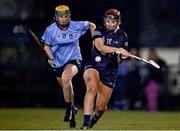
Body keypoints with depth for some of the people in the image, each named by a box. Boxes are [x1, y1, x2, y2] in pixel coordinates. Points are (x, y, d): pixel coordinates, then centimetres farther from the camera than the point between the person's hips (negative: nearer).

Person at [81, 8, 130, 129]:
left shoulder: (122, 37, 4)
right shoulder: (99, 31, -2)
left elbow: (119, 60, 9)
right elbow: (100, 47, -22)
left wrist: (122, 57, -14)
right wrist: (118, 49, -30)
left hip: (110, 72, 2)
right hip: (93, 67, -2)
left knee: (101, 107, 2)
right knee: (92, 87, -36)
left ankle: (94, 119, 40)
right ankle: (86, 123, -39)